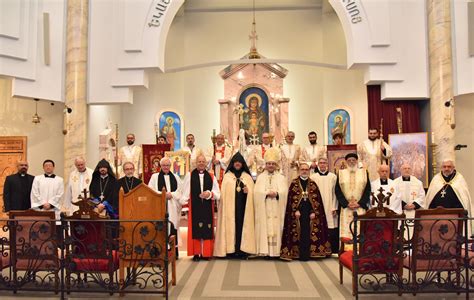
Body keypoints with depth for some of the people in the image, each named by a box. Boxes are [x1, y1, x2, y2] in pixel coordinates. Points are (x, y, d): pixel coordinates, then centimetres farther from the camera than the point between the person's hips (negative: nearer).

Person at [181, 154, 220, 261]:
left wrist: (209, 194, -12)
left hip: (207, 208, 2)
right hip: (194, 208, -2)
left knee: (207, 230, 4)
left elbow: (217, 193, 6)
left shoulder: (211, 177, 8)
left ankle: (206, 253, 12)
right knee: (195, 230, 1)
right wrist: (184, 203, -8)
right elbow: (185, 192, 1)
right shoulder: (189, 175, 3)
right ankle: (196, 253, 8)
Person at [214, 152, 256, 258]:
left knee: (243, 225, -2)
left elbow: (252, 191, 9)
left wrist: (248, 191, -13)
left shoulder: (247, 177, 13)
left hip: (243, 206, 1)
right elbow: (223, 192, 4)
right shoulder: (227, 176, 9)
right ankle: (231, 250, 1)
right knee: (231, 226, -4)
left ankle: (242, 250, 3)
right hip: (230, 207, -1)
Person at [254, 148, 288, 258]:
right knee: (264, 227, -5)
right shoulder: (261, 177, 10)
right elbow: (257, 192, -2)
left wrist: (276, 194, -19)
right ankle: (265, 251, -2)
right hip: (264, 209, 0)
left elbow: (284, 192, -1)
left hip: (276, 209, 0)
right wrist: (267, 193, -16)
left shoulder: (281, 177, 11)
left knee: (276, 227, -3)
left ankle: (276, 251, 1)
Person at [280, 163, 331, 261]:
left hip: (310, 212, 1)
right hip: (298, 213, -1)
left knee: (309, 233, 2)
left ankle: (307, 254, 10)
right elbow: (291, 199, -1)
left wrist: (314, 212, -7)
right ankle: (300, 254, 8)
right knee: (299, 234, 1)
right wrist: (295, 211, -11)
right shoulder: (294, 183, 2)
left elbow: (317, 199, 3)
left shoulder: (313, 184, 7)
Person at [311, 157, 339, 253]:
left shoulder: (333, 177, 6)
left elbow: (335, 193, 3)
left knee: (332, 231, -3)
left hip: (330, 208, 0)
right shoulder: (313, 177, 6)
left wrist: (335, 208, -4)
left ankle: (333, 250, 8)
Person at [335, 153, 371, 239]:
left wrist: (359, 203, -8)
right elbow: (338, 191, 3)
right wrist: (347, 204, -9)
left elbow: (367, 190, 4)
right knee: (346, 229, -5)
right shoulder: (341, 173, 8)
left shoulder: (364, 172, 9)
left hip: (361, 207, 0)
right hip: (345, 208, 0)